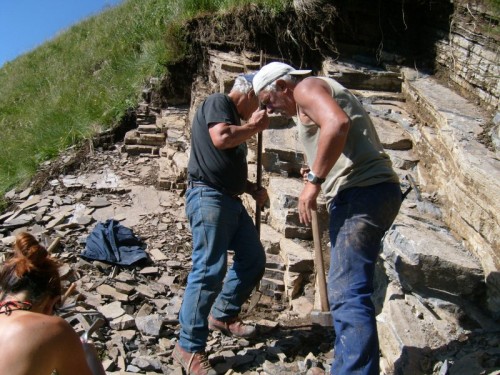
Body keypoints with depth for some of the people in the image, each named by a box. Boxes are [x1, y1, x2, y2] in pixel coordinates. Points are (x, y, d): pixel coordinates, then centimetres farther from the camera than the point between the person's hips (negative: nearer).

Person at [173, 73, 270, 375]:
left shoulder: (237, 122, 24)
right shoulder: (218, 102, -3)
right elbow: (221, 138, -23)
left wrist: (253, 189, 15)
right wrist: (254, 126, -6)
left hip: (231, 200, 10)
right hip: (208, 197, -10)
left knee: (254, 259, 13)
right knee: (210, 271, -13)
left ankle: (223, 315, 29)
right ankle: (189, 347, -3)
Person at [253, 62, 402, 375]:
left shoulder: (306, 88, 0)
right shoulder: (320, 94, 29)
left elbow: (337, 124, -21)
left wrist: (314, 180, -17)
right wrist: (319, 174, 19)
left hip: (362, 193, -11)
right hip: (372, 190, 11)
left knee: (347, 294, -14)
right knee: (347, 290, 16)